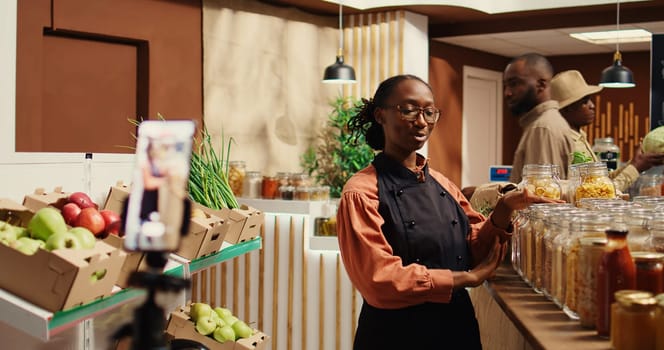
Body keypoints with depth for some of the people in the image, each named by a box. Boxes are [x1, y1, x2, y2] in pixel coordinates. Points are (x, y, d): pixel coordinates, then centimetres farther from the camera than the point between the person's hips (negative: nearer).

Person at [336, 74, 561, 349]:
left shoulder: (443, 185, 8)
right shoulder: (361, 192, -12)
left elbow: (477, 250, 5)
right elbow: (380, 280, -20)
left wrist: (503, 211, -13)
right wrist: (468, 278, -14)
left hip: (458, 328, 6)